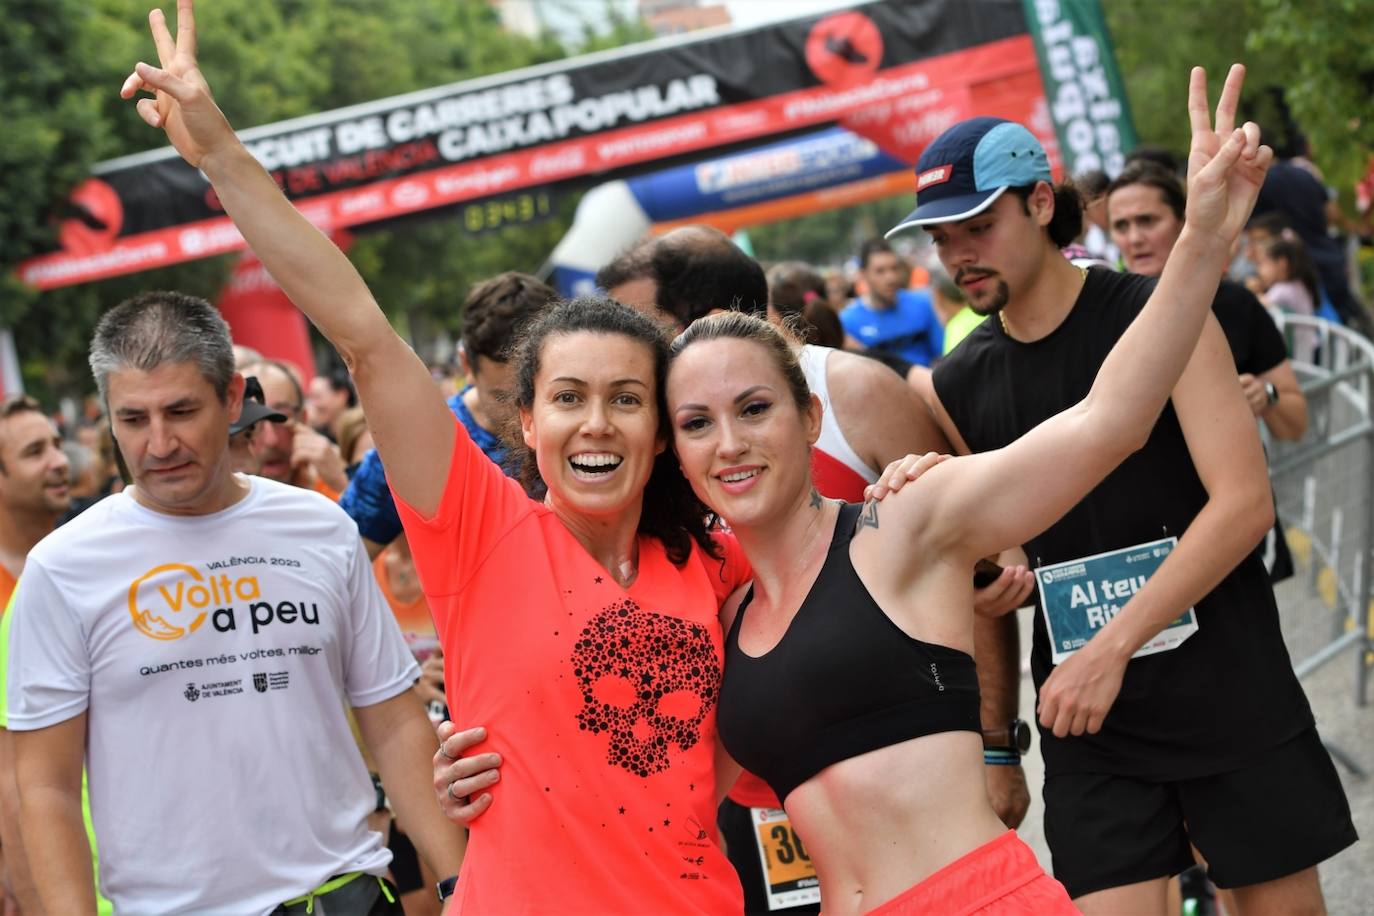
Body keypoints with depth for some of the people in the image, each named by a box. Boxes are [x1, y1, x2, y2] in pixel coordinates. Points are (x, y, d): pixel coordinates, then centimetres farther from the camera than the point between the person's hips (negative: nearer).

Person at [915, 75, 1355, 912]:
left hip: (1227, 686, -3)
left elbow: (1245, 502, -15)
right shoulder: (957, 386, 5)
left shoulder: (1159, 315, -8)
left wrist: (1112, 648, -19)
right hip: (1087, 714, 3)